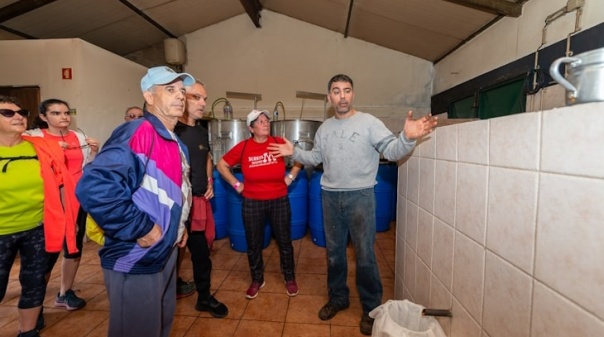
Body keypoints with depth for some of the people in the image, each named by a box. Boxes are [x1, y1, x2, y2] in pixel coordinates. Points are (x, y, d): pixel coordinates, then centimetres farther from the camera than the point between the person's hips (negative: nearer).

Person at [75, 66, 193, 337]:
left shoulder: (176, 143, 10)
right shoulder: (137, 133, -22)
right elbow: (94, 188, -36)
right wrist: (142, 229, -27)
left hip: (166, 253, 9)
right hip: (136, 261, -9)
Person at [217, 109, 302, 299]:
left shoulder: (279, 143, -6)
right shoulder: (243, 147, -8)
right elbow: (221, 165, 2)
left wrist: (290, 177, 2)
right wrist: (236, 184, -2)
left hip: (279, 201, 0)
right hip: (252, 203, 0)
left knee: (284, 241, 12)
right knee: (253, 244, 13)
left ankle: (290, 279, 32)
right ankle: (257, 280, 35)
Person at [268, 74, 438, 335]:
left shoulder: (369, 122, -8)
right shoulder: (324, 128, 11)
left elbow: (392, 151, -17)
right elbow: (315, 157, 18)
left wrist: (407, 138, -35)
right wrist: (294, 152, 8)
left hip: (360, 196, -5)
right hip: (330, 197, 5)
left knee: (364, 255, 4)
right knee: (334, 252, 16)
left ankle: (372, 308, 24)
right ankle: (338, 298, 36)